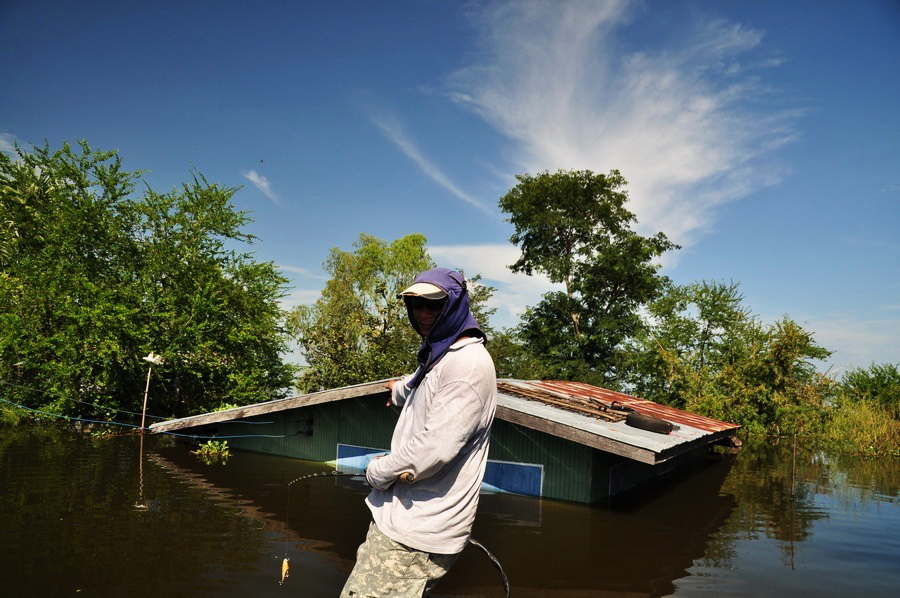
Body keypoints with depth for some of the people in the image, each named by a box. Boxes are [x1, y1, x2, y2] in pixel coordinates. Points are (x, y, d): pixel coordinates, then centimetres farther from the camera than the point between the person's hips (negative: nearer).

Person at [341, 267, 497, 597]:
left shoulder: (468, 364, -17)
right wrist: (399, 389, 62)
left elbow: (436, 448, -24)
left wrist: (378, 472, -9)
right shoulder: (437, 355, 15)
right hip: (402, 514, 10)